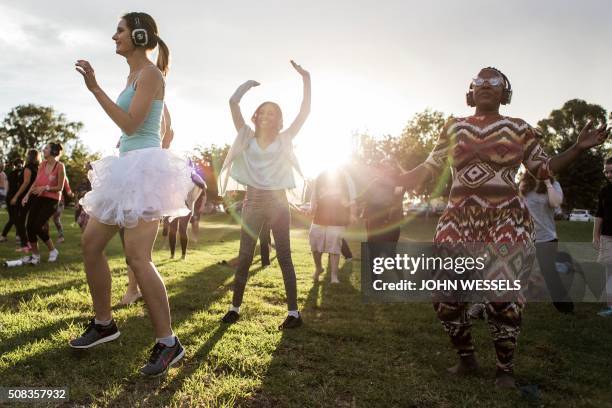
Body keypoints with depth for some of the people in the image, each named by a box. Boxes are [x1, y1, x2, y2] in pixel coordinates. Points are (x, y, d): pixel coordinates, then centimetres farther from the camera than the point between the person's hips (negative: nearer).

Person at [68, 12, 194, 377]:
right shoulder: (136, 75, 20)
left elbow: (130, 125, -18)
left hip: (143, 170, -10)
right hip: (129, 169, 10)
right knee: (90, 244, 11)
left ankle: (168, 344, -5)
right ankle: (104, 323, 23)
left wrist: (95, 88, -17)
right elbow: (165, 122, 28)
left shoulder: (150, 73, -7)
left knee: (138, 258, -14)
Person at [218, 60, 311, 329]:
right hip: (253, 201, 1)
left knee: (284, 255, 1)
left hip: (277, 201, -1)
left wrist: (306, 79, -2)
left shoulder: (284, 140, 6)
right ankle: (235, 307, 15)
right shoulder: (247, 137, 7)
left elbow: (305, 111, 0)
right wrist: (249, 83, 12)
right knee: (244, 256, 5)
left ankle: (293, 311, 4)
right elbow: (233, 102, 2)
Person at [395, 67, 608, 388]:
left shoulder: (518, 128, 10)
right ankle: (466, 358, 22)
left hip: (505, 220, -1)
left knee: (503, 295, -5)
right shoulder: (454, 127, 13)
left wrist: (578, 147, 2)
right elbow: (429, 167, 15)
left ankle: (505, 369, 18)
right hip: (459, 220, 2)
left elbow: (544, 169, 14)